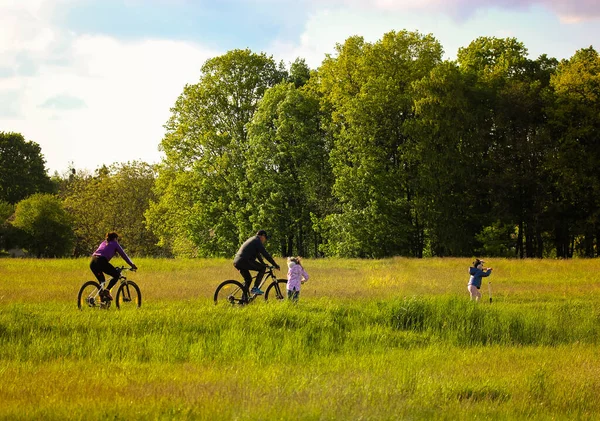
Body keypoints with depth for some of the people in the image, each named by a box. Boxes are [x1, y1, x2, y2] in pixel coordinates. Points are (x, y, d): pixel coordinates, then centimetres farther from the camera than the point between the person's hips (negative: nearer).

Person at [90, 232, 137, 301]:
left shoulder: (103, 243, 33)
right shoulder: (115, 244, 15)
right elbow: (124, 255, 17)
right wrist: (132, 265, 24)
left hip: (92, 262, 7)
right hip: (101, 261, -7)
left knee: (101, 281, 22)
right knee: (116, 275, 9)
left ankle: (102, 298, 13)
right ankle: (107, 290, -12)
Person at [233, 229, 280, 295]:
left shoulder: (252, 240, 28)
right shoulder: (257, 241, -3)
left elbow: (258, 254, 38)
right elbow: (265, 254, -7)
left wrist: (263, 263, 44)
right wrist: (275, 265, -3)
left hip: (236, 262, 10)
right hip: (244, 261, -10)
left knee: (248, 279, 22)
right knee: (263, 268, -4)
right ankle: (255, 288, -8)